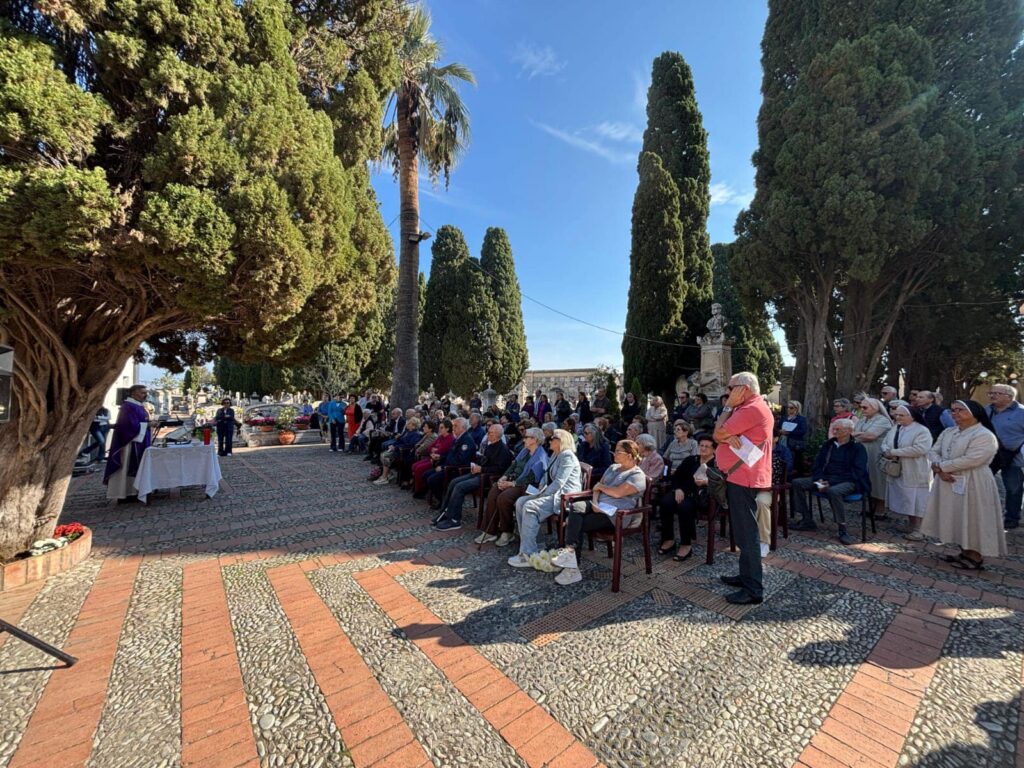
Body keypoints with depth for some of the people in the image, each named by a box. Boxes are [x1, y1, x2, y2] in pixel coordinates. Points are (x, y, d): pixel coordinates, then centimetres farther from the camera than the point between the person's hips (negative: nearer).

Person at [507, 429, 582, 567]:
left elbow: (559, 482, -20)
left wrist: (543, 495, -18)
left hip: (564, 495, -10)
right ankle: (527, 544, -4)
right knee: (520, 502, -7)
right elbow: (547, 476, 23)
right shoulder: (555, 455, 19)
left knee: (530, 506, -28)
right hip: (552, 492, 10)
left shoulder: (567, 456, -12)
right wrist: (540, 491, 6)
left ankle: (528, 555, -26)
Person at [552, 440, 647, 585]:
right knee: (576, 507, -24)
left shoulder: (637, 475, -8)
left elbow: (618, 493, -21)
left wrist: (600, 486, -4)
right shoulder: (613, 468, 18)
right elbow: (597, 487, 12)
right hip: (600, 506, 7)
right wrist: (595, 502, -8)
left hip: (616, 514, -7)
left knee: (578, 525, -23)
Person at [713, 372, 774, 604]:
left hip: (743, 478, -11)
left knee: (746, 533, -5)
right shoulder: (749, 408, 18)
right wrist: (726, 435, -13)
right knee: (743, 531, 18)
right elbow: (719, 435, 10)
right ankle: (746, 575, 30)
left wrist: (728, 406, -9)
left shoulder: (751, 409, -17)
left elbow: (718, 434, -17)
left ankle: (754, 589, 4)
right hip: (740, 477, 11)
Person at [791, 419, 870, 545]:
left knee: (834, 491, -39)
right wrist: (820, 479, -7)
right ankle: (807, 520, -3)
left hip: (849, 482, -6)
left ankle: (843, 531, -24)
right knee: (798, 483, -10)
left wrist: (831, 482, -22)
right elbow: (818, 464, 13)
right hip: (825, 478, 7)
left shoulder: (857, 448, -3)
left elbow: (856, 473, -13)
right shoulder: (829, 444, 14)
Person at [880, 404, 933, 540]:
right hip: (896, 471, 6)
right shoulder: (894, 429, 10)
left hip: (914, 474, -6)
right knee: (905, 500, 14)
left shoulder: (922, 431, -11)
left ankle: (917, 529, 12)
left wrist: (894, 452, -22)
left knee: (914, 501, 1)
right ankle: (910, 525, 27)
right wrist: (888, 452, -15)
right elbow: (884, 443, 8)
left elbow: (920, 449, -24)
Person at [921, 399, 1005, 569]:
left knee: (972, 520, 3)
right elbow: (934, 451, 5)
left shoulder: (985, 436, -13)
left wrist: (940, 466, -14)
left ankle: (976, 557, 16)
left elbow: (971, 460, -21)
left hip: (972, 485, -7)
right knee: (958, 520, 15)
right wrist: (940, 470, -12)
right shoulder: (948, 432, 9)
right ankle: (965, 552, 27)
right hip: (948, 483, 7)